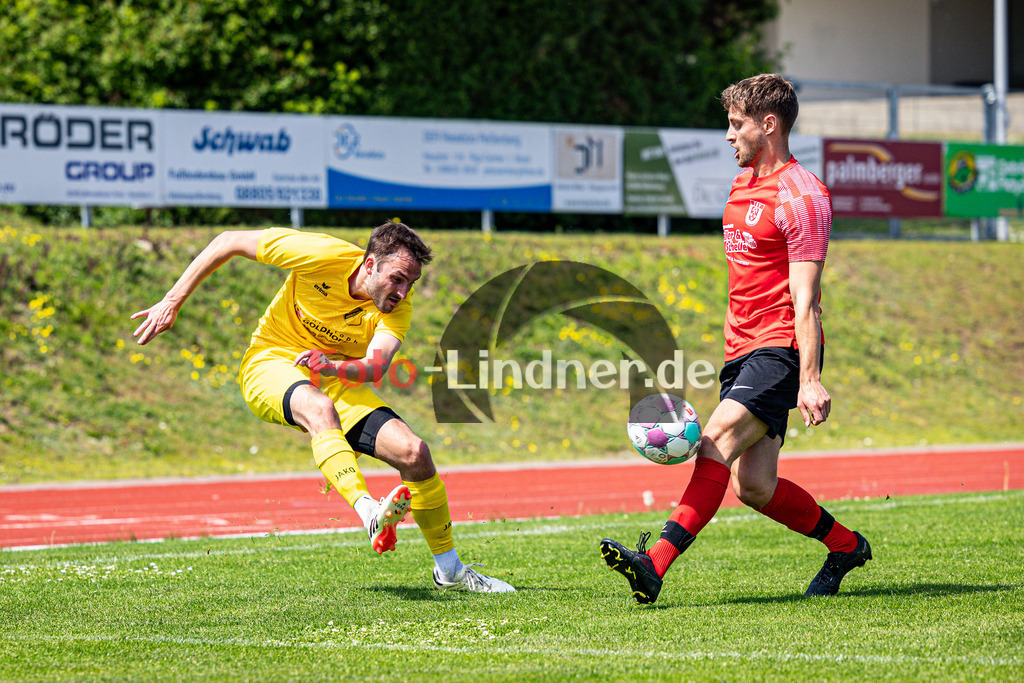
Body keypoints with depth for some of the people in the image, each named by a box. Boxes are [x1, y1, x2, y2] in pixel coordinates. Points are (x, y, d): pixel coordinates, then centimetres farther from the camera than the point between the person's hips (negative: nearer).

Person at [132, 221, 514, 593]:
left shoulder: (398, 307, -13)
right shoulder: (321, 256, -21)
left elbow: (374, 367, -29)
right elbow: (229, 242, -12)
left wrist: (330, 365, -50)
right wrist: (172, 302, -12)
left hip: (338, 380, 4)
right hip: (271, 363, -4)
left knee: (414, 452, -14)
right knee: (320, 408, -40)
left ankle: (449, 571, 5)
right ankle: (370, 514, -58)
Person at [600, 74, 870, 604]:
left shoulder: (802, 197, -11)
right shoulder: (743, 183, 17)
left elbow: (805, 300, -17)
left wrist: (809, 380, -22)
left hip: (782, 350, -9)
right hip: (743, 351, 9)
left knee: (716, 444, -24)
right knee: (753, 487, 2)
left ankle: (656, 564, -33)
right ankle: (846, 546, 21)